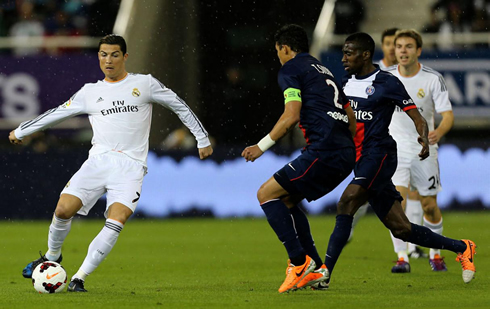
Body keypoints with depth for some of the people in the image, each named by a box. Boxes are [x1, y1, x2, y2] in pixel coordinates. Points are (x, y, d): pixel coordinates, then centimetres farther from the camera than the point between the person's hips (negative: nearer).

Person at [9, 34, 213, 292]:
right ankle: (52, 256, 14)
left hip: (130, 167, -2)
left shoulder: (144, 84, 9)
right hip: (98, 161, 2)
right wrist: (21, 131, 29)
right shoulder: (90, 92, 15)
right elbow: (57, 113, 25)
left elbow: (180, 106, 15)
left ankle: (80, 277, -17)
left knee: (116, 220, -23)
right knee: (64, 209, -15)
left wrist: (202, 140, 14)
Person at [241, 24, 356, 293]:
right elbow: (351, 118, 28)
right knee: (286, 200, 20)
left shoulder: (290, 69, 2)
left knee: (267, 193, -3)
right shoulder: (324, 71, 28)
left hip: (324, 150, -9)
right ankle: (316, 268, 11)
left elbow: (291, 115, -11)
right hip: (345, 154, 9)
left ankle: (300, 261, -11)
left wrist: (263, 145, -4)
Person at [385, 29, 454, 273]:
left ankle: (435, 254, 28)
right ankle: (402, 258, -13)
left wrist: (439, 132, -33)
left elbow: (448, 114, -13)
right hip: (395, 148, 0)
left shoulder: (433, 79, -9)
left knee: (429, 206, 6)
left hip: (424, 149, 0)